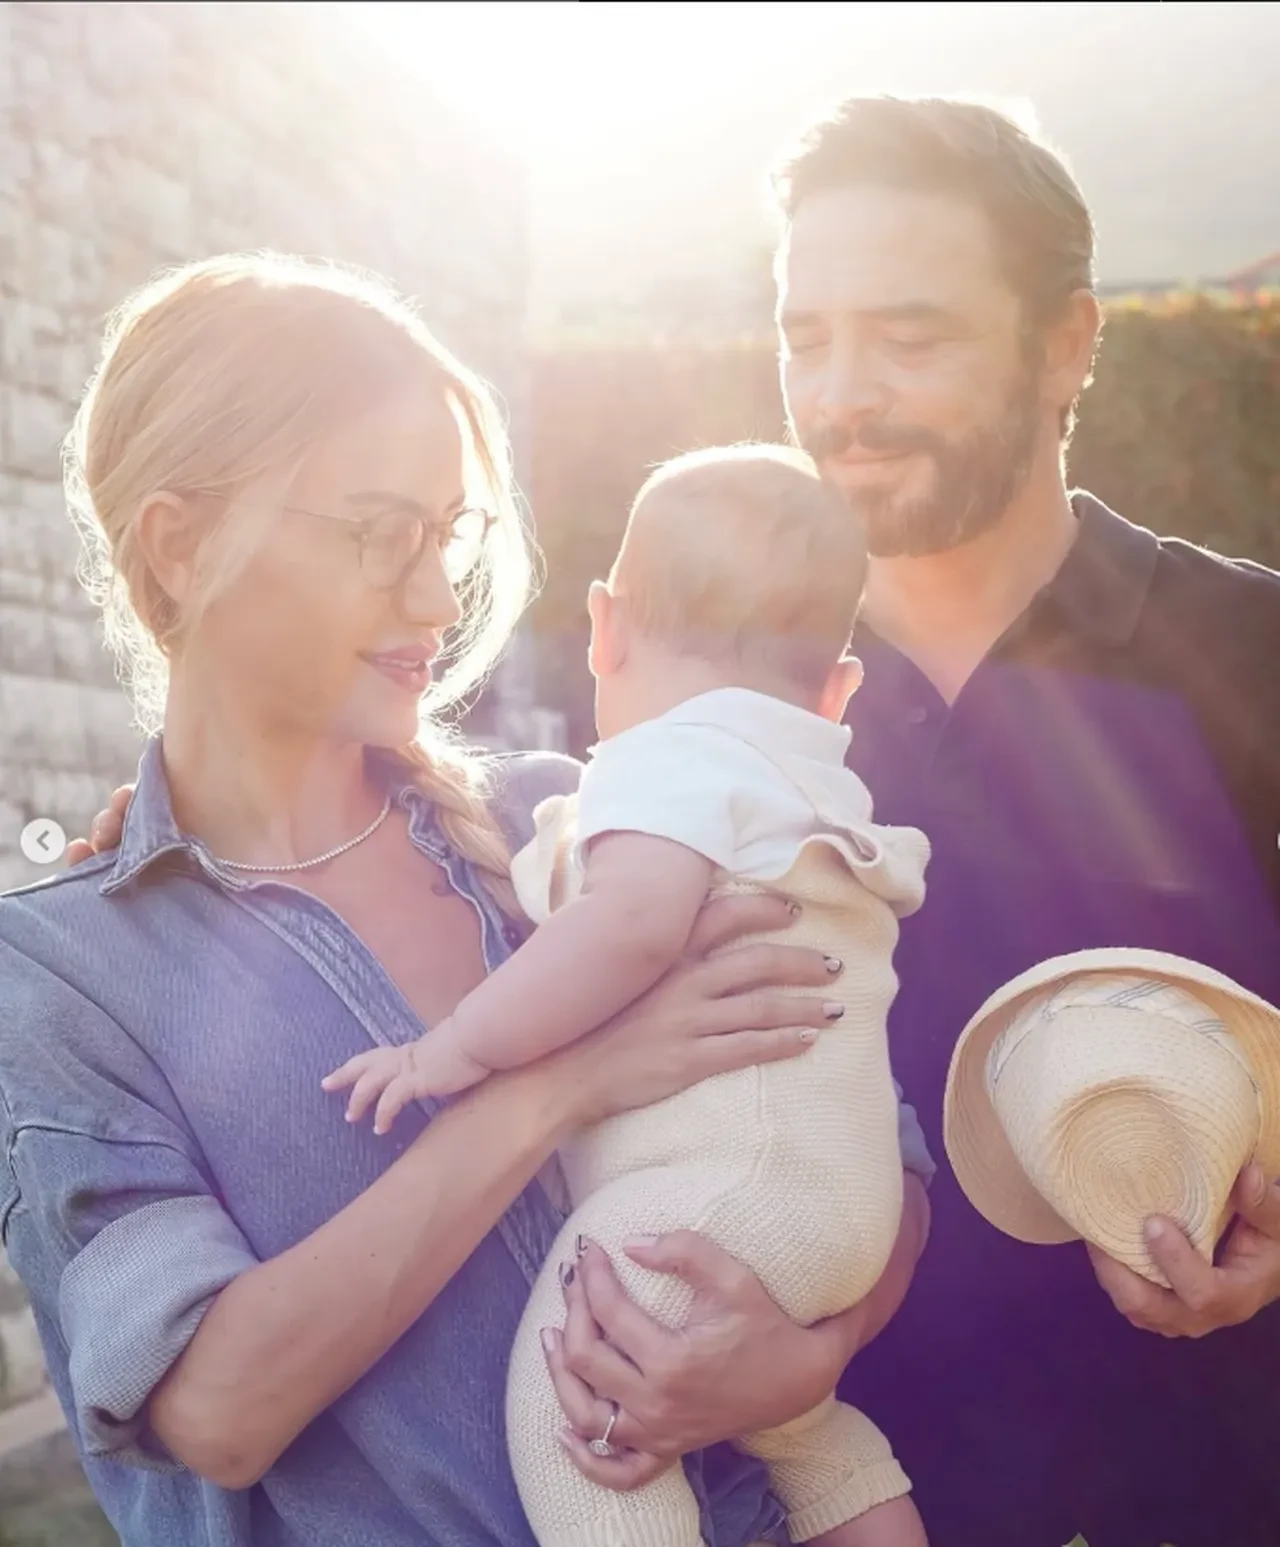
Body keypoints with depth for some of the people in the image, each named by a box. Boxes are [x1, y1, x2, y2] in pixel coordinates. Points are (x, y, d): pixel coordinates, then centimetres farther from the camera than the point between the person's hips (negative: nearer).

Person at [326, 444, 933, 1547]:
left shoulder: (668, 760, -10)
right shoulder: (816, 785, 22)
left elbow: (632, 921, -28)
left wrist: (462, 1046, -21)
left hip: (721, 1182, -11)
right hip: (848, 1193, 11)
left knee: (563, 1399, -15)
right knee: (797, 1423, 28)